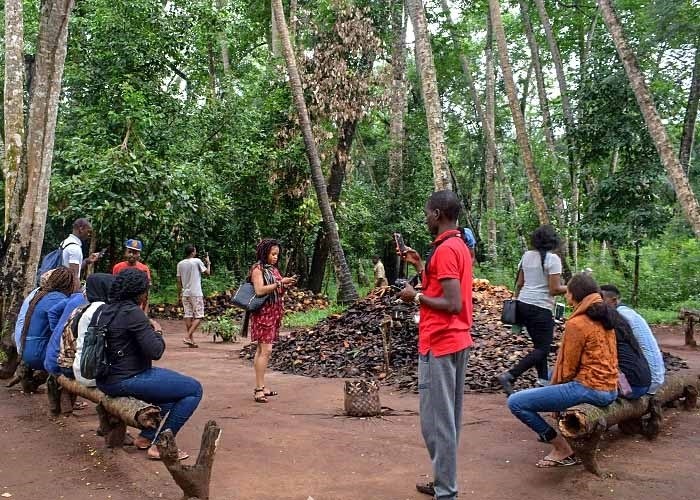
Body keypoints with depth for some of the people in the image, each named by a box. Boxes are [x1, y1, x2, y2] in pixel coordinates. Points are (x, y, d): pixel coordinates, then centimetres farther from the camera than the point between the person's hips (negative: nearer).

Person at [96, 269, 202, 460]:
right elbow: (155, 351, -22)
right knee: (194, 389, -5)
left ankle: (146, 436, 26)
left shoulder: (102, 310, 6)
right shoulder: (133, 313, -20)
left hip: (106, 380, 10)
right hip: (127, 381, -10)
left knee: (172, 381, 28)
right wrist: (158, 332, -2)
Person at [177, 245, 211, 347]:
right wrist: (208, 263, 16)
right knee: (198, 317, -1)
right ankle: (188, 337, -14)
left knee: (188, 316, 7)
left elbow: (179, 281, 8)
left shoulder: (180, 264, 7)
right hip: (196, 293, -5)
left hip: (185, 294, 5)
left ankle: (191, 340, 7)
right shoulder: (197, 261, -7)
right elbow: (208, 273, 0)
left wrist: (179, 295, 15)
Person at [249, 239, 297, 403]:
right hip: (263, 313, -8)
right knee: (265, 350, -14)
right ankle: (259, 389, -14)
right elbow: (259, 290, -19)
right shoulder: (258, 269, -8)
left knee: (262, 350, 9)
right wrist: (280, 283, -20)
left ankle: (260, 387, 11)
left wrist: (286, 285, 1)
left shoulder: (273, 269, 15)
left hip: (274, 313, 8)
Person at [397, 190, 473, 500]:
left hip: (439, 345, -10)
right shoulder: (459, 245, 13)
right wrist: (419, 266, 16)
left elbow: (453, 304, -24)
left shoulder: (444, 249, -18)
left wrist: (416, 297, -12)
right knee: (448, 417, 16)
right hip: (456, 341, 10)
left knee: (436, 421, -3)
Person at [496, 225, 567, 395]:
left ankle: (543, 381, 22)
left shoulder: (526, 256, 6)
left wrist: (516, 301, 22)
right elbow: (554, 289, -14)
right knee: (542, 348, -2)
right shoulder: (553, 259, -12)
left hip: (523, 304, 8)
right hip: (541, 308, -7)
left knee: (540, 344, 19)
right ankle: (509, 376, -13)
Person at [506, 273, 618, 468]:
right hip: (610, 390, 10)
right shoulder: (603, 317, 11)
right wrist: (554, 382, 19)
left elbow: (568, 367, -12)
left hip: (589, 389, -10)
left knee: (515, 402, -10)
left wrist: (553, 385, 7)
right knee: (552, 381, 35)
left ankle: (563, 450, -2)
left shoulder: (576, 323, -15)